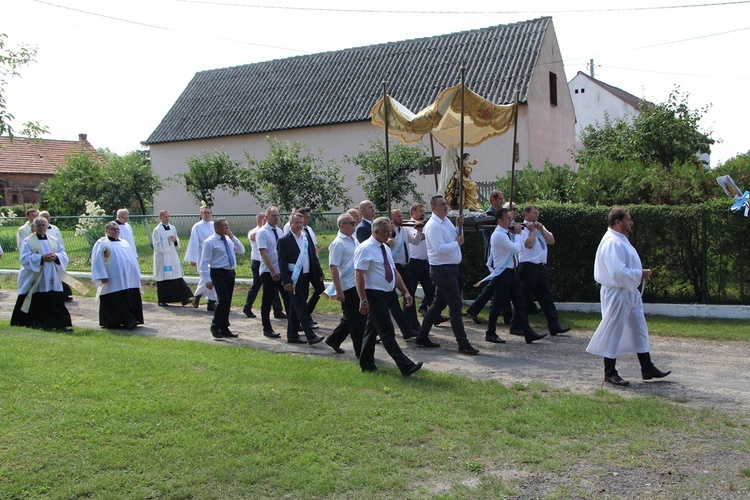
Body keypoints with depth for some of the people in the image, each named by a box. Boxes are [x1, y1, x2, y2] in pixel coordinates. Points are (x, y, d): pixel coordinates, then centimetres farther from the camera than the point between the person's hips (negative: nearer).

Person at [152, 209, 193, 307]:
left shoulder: (173, 228, 11)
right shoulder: (157, 230, -5)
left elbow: (177, 244, 17)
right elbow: (157, 246, -11)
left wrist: (175, 240, -5)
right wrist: (167, 240, -20)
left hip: (173, 257, 5)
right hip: (162, 258, -5)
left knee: (178, 277, 0)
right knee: (163, 279, -1)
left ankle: (184, 298, -2)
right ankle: (162, 300, 10)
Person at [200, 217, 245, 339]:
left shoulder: (229, 239, 12)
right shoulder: (210, 242, -7)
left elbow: (241, 251, 6)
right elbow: (205, 262, -10)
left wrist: (232, 237, -1)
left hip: (230, 272, 7)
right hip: (218, 273, -7)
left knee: (227, 302, 10)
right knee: (223, 300, -15)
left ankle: (224, 328, 19)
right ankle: (215, 327, 0)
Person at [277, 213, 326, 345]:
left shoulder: (307, 237, 12)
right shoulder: (284, 240, -7)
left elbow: (313, 256, 17)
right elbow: (282, 262, -11)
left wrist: (319, 273, 13)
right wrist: (286, 281, -18)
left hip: (306, 277, 6)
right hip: (293, 279, -6)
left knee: (295, 308, 13)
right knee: (301, 307, -8)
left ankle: (292, 335, 20)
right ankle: (310, 336, -10)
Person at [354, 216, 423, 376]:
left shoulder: (385, 248, 14)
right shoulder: (365, 249, -13)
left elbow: (394, 272, 18)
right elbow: (359, 276, -18)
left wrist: (405, 291, 10)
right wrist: (363, 300, -22)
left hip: (388, 294, 9)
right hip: (375, 295, -9)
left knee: (372, 330, 15)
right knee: (387, 333, -8)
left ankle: (367, 365, 24)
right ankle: (406, 367, -11)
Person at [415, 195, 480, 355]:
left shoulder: (446, 221, 13)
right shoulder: (433, 226, -16)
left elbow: (455, 236, 24)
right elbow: (440, 248, -25)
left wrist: (459, 226, 8)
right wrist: (457, 242, -13)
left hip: (451, 268, 10)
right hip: (442, 269, -10)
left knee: (438, 304, 15)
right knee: (456, 305, -8)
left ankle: (422, 337, 24)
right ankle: (463, 344, -4)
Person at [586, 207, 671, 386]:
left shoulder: (621, 240, 14)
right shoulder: (612, 242, -21)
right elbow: (618, 272, -28)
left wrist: (639, 274, 9)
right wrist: (640, 274, -17)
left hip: (629, 292, 11)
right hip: (616, 293, -11)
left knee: (639, 328, 15)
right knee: (613, 332, -1)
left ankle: (647, 368, 25)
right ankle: (609, 373, 10)